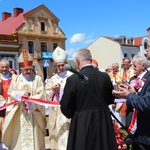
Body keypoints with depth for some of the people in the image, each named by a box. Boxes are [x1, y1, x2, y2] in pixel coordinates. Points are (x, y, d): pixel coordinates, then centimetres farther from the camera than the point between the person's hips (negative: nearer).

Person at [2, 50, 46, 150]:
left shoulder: (38, 79, 0)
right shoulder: (16, 80, 7)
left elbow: (40, 95, -6)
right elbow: (10, 93, 0)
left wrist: (30, 99, -20)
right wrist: (20, 94, -17)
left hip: (34, 113, -2)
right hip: (18, 113, 2)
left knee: (34, 135, 4)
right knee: (19, 134, 6)